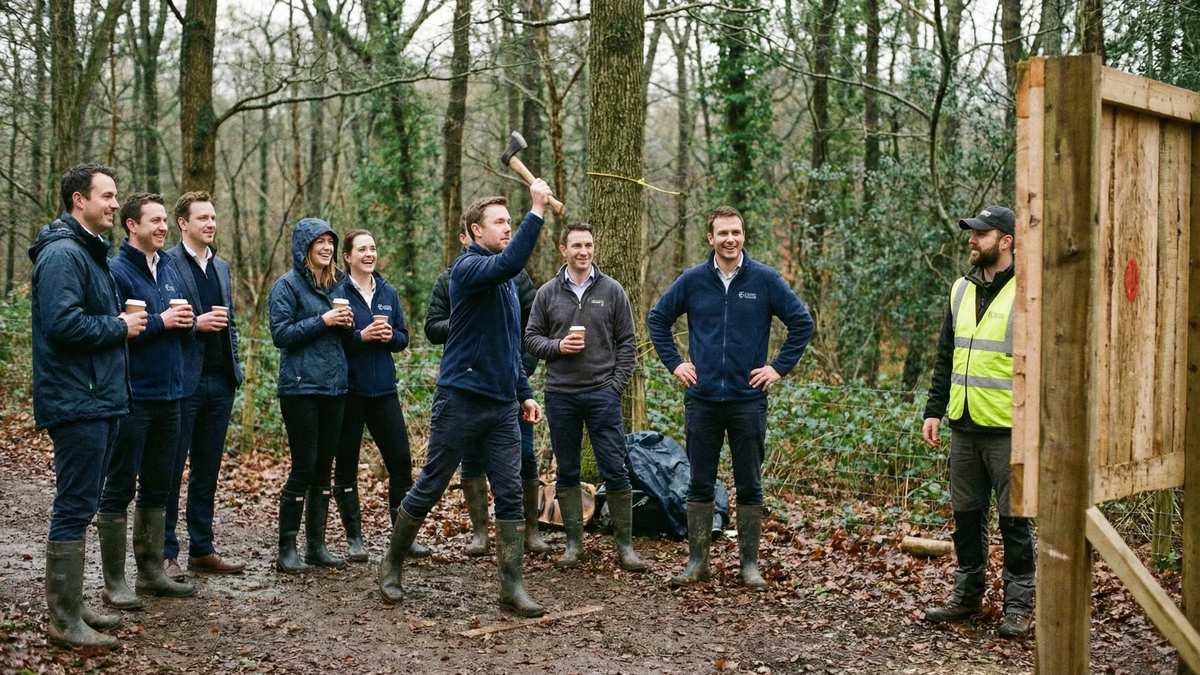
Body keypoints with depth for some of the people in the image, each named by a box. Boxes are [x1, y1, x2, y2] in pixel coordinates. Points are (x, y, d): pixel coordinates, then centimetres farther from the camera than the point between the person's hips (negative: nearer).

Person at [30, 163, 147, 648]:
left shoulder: (89, 252, 18)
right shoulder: (63, 253, -15)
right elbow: (63, 323, -26)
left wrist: (122, 321, 8)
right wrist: (119, 327, -14)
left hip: (96, 398, 11)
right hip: (77, 402, -11)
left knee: (80, 505, 15)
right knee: (74, 507, -6)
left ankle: (70, 605, 25)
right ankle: (64, 621, 2)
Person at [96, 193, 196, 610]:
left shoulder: (169, 268, 14)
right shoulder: (117, 271, -10)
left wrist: (186, 321, 1)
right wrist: (161, 321, -19)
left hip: (168, 393, 8)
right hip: (132, 397, -8)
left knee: (157, 488, 14)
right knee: (119, 489, -1)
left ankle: (151, 572, 24)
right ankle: (114, 583, 6)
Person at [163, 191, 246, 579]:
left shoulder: (222, 267, 16)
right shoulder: (166, 264, -7)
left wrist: (234, 367, 13)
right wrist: (196, 324, -19)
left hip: (220, 382, 7)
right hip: (183, 382, -7)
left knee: (207, 470, 12)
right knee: (171, 470, 0)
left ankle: (202, 549, 20)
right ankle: (165, 553, 7)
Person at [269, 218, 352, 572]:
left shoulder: (335, 284, 15)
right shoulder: (288, 285, -5)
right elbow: (281, 334, -12)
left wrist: (346, 323, 0)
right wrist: (323, 320, -16)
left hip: (334, 387, 7)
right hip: (301, 387, -7)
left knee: (324, 468, 9)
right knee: (304, 468, -6)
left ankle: (316, 545, 16)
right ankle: (286, 549, 4)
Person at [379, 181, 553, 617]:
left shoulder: (505, 282, 15)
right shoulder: (468, 267, -11)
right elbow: (510, 262, -33)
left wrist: (524, 393, 18)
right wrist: (537, 211, -32)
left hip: (502, 405, 7)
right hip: (461, 400, -7)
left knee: (510, 494, 1)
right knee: (428, 489, 5)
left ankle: (512, 587, 5)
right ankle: (392, 565, 24)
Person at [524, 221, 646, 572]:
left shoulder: (612, 291, 3)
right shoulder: (548, 293, 6)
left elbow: (626, 342, 4)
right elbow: (531, 337, 9)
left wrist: (616, 385, -5)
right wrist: (557, 346, -11)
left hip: (603, 394, -2)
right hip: (560, 395, 2)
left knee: (615, 471, -3)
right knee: (567, 473, 9)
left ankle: (624, 545, 7)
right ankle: (574, 542, 19)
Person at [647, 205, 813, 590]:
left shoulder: (765, 280, -1)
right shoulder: (692, 281, 2)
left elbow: (802, 323, 3)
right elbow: (657, 319, 13)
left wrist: (780, 367, -2)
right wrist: (674, 363, 6)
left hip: (748, 400, -1)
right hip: (702, 400, 1)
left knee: (749, 486, 5)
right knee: (700, 484, 7)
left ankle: (750, 563, 15)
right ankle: (697, 562, 16)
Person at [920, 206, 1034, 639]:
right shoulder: (962, 290, 12)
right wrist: (934, 410, 12)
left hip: (1009, 430, -6)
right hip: (964, 427, 6)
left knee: (1013, 519, 2)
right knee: (966, 515, 13)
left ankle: (1019, 604, 13)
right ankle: (967, 595, 25)